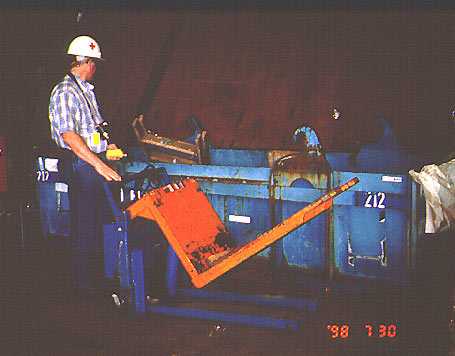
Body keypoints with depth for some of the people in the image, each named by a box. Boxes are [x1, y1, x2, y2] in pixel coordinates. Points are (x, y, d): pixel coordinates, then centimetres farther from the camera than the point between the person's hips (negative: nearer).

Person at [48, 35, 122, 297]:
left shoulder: (87, 89, 15)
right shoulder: (64, 92, -14)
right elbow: (69, 135, -21)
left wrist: (106, 145, 14)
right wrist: (99, 165, -24)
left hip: (96, 162, 9)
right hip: (80, 165, -9)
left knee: (99, 221, 16)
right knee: (84, 226, -2)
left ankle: (98, 275, 28)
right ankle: (84, 284, 9)